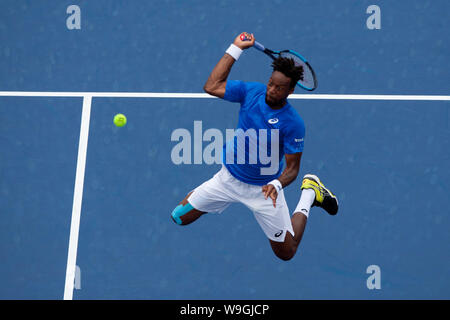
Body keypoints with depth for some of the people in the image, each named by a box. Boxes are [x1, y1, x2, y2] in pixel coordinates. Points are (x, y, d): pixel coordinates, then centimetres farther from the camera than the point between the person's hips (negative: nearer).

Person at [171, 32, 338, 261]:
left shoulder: (293, 123, -23)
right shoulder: (251, 91, -12)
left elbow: (292, 167, -17)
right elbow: (211, 87, -13)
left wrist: (277, 184, -38)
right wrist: (235, 49, -16)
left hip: (263, 188, -3)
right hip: (228, 179, 3)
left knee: (286, 252, 5)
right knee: (179, 217, 7)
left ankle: (309, 194, 26)